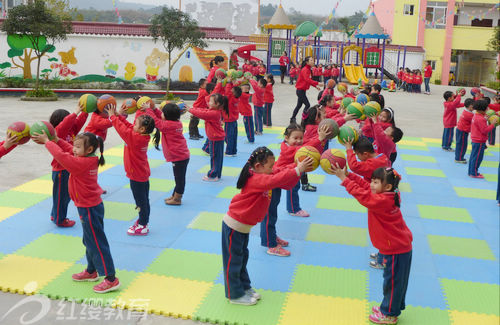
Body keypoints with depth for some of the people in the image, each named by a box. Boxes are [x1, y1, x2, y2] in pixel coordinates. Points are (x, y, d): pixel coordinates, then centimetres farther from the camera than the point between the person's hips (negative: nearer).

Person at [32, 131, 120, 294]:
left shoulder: (81, 163, -24)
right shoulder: (90, 159, 1)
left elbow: (61, 155, -22)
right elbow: (68, 149, 12)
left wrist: (47, 141, -10)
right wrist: (56, 139, 3)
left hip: (89, 209, -10)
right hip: (92, 206, 10)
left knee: (97, 243, -4)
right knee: (90, 241, 22)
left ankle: (111, 279, 2)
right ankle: (91, 272, 38)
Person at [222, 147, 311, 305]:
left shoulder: (263, 176, 2)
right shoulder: (256, 179, -27)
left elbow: (286, 183, 1)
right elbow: (275, 180, -44)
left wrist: (299, 168, -15)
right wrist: (297, 170, -42)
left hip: (244, 226, 10)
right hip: (234, 225, -10)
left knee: (242, 257, 21)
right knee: (233, 260, 5)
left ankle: (244, 287, 37)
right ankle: (235, 295, 18)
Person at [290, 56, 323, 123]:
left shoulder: (308, 69, 13)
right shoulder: (305, 70, -18)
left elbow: (309, 80, 21)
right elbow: (307, 80, -32)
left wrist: (316, 86, 13)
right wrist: (317, 83, -38)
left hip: (301, 90, 10)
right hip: (300, 90, -10)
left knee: (299, 105, 16)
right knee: (307, 105, -9)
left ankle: (292, 119, 24)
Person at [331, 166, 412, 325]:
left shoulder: (383, 201, -26)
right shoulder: (388, 196, 2)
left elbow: (362, 195, -30)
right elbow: (364, 185, 3)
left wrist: (344, 179, -24)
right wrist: (348, 174, -6)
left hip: (396, 250, -10)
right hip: (399, 247, 10)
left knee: (392, 281, 6)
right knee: (394, 280, 22)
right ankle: (390, 307, 38)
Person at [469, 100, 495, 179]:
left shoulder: (475, 116, 8)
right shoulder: (481, 119, -23)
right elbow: (485, 130, -22)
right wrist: (493, 125, -18)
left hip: (475, 140, 10)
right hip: (480, 142, -10)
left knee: (473, 156, 16)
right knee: (477, 158, -2)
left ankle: (471, 172, 23)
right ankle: (474, 173, 5)